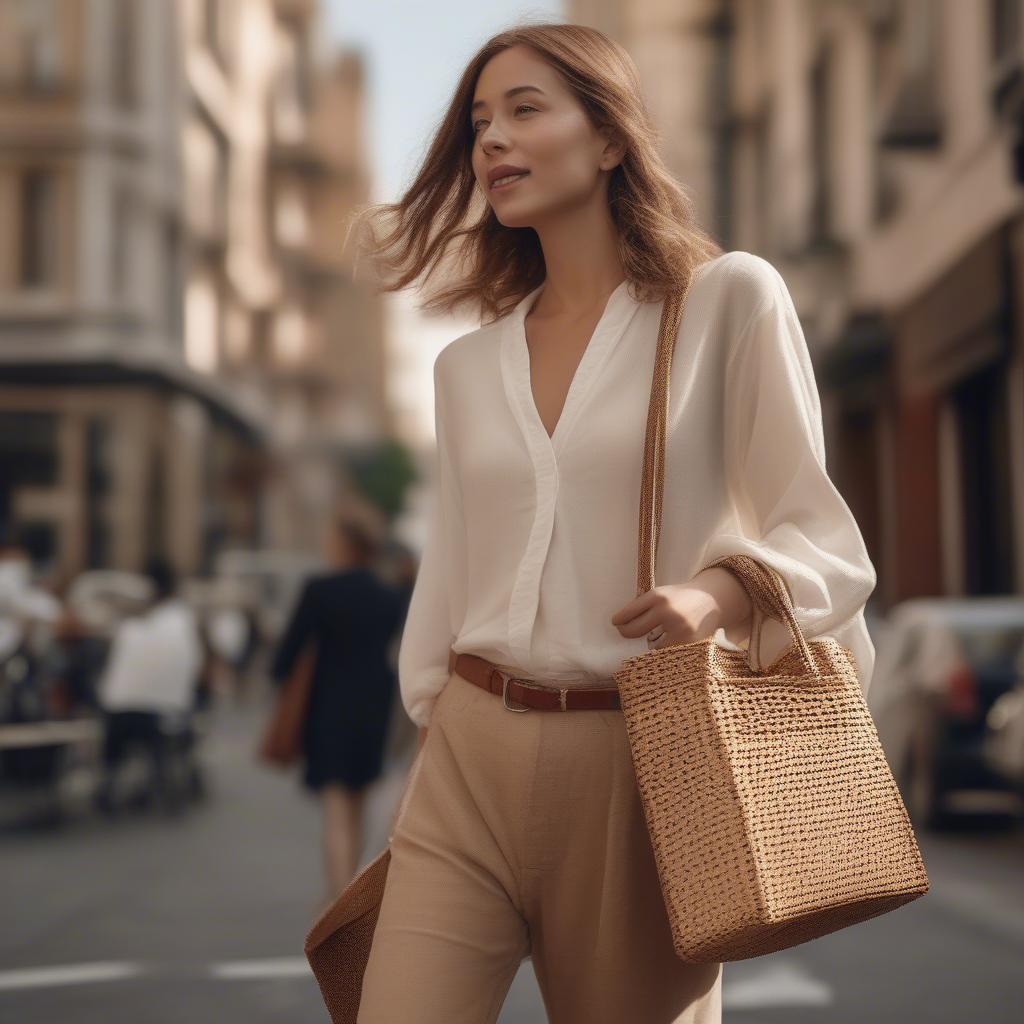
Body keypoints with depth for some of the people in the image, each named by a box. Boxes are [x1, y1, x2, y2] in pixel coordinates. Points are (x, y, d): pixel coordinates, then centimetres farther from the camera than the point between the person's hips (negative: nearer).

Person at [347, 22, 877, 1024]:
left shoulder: (729, 300, 0)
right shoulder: (467, 363, 14)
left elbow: (818, 537, -3)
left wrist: (718, 591, -22)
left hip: (637, 754, -3)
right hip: (471, 756, 4)